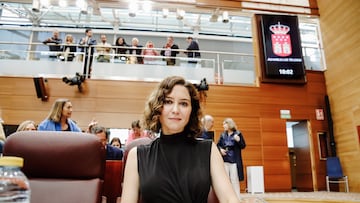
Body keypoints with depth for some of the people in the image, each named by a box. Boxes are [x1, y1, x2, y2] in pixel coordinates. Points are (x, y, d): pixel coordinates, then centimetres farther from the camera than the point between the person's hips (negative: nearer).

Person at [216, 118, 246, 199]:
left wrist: (238, 140, -20)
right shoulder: (223, 135, 8)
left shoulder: (238, 134, -3)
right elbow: (218, 145, 13)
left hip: (234, 160, -4)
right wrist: (220, 149, -7)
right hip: (225, 160, 4)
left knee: (234, 180, 0)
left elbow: (243, 146, -2)